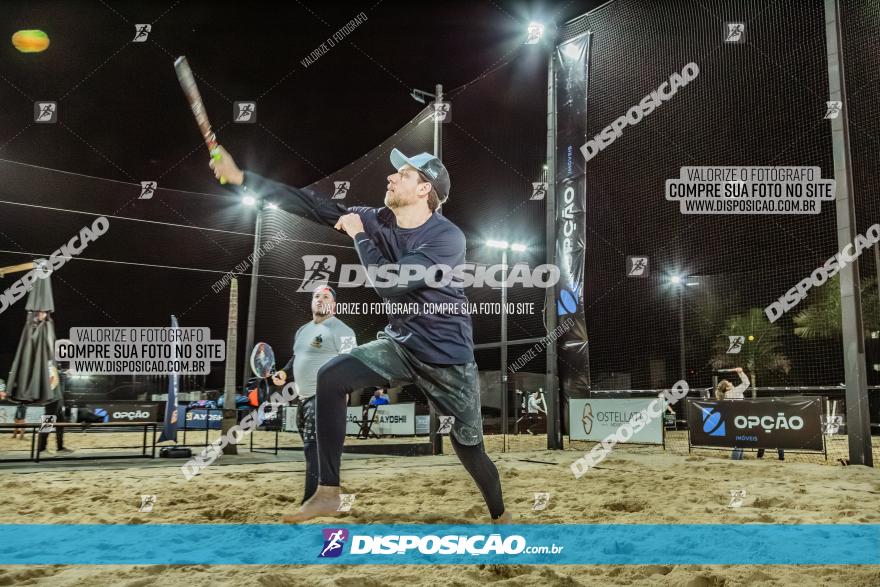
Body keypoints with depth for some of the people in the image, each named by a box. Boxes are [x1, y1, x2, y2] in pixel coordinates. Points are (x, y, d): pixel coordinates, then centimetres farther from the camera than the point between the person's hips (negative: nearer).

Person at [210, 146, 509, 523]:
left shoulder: (447, 237, -22)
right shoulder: (376, 220, -4)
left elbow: (390, 284, -30)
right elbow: (313, 206, -6)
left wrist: (358, 235, -18)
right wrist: (240, 177, -9)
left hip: (447, 358, -5)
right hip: (400, 345, 5)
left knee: (468, 446, 6)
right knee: (331, 377, -18)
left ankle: (500, 516, 36)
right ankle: (328, 493, -9)